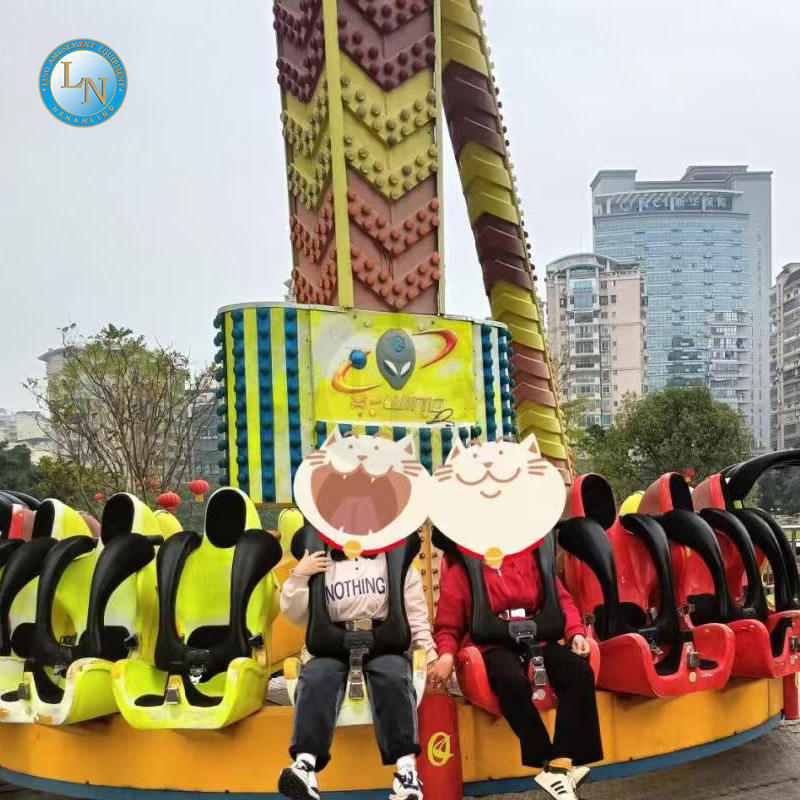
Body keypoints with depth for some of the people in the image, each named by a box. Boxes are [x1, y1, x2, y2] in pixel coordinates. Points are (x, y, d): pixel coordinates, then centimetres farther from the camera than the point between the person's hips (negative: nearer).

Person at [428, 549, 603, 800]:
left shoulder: (530, 558, 9)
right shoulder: (459, 570, 3)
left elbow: (560, 598, 13)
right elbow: (447, 627, 5)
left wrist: (575, 632, -5)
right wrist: (446, 655, -17)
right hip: (492, 646, -3)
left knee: (580, 671, -25)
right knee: (513, 682, -37)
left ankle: (558, 768, -27)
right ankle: (552, 762, -21)